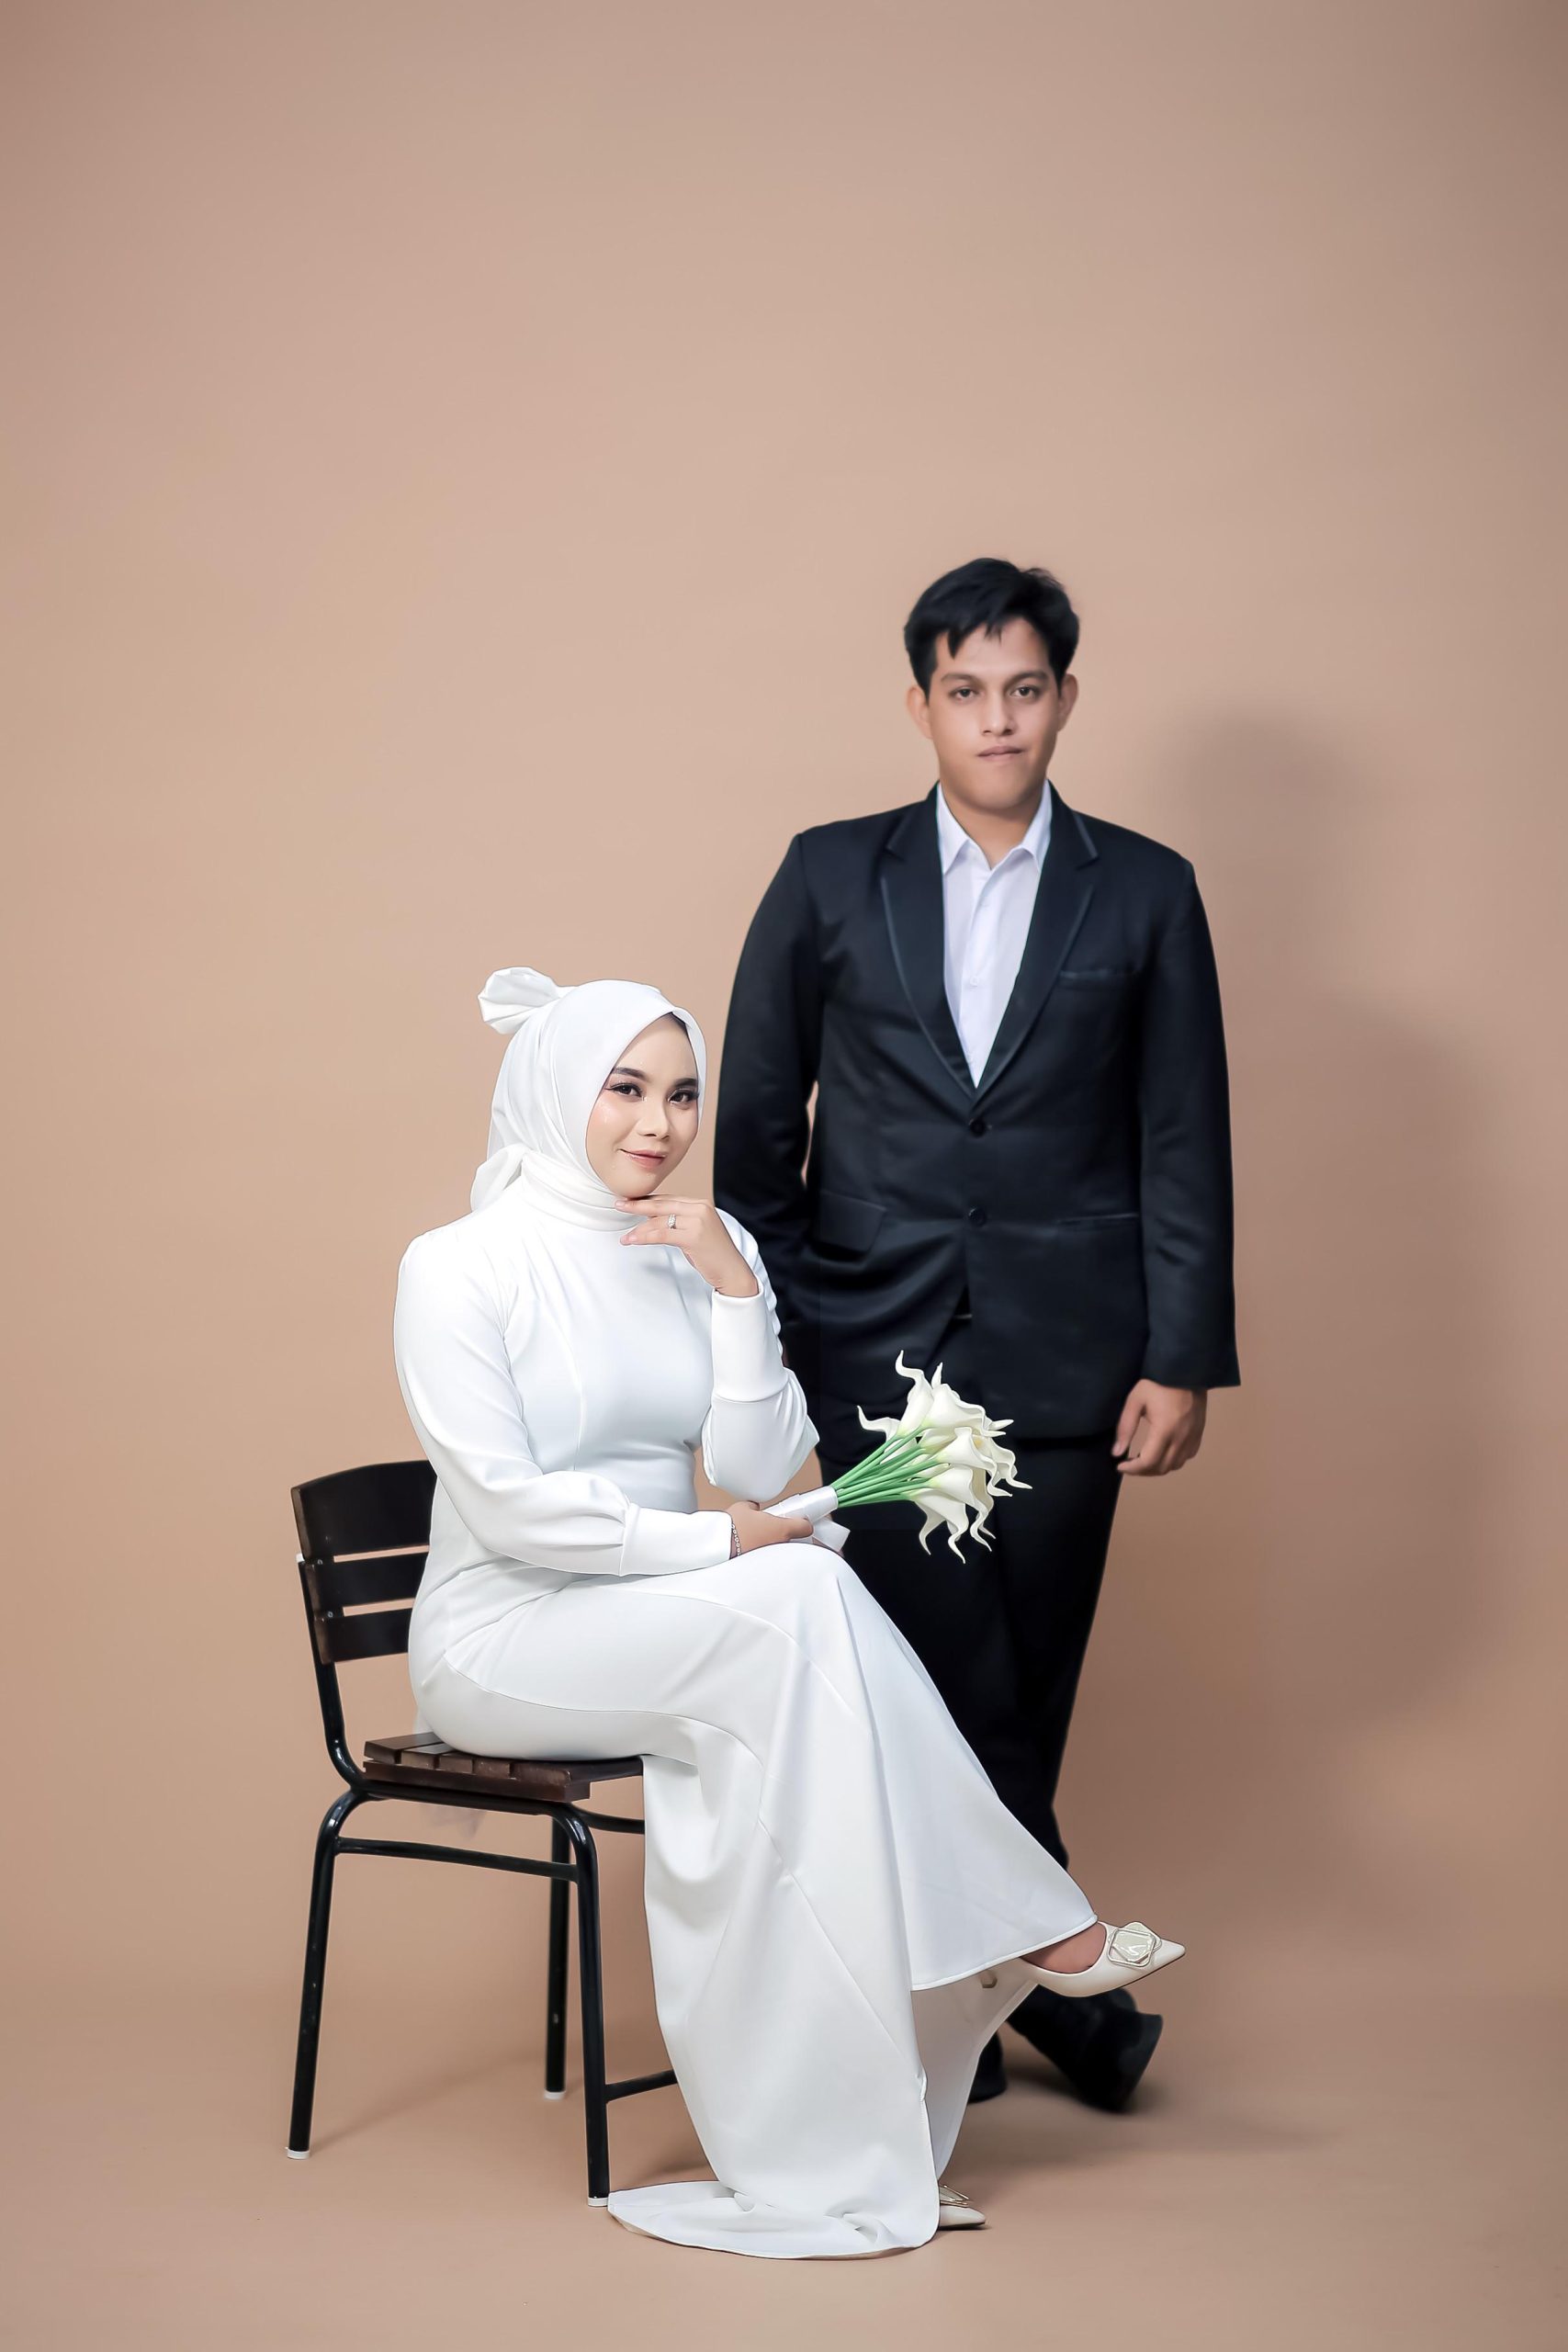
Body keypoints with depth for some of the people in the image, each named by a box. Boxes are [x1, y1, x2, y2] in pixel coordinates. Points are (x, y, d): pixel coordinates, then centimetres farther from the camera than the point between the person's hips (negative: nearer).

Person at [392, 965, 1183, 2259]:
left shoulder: (713, 1251, 7)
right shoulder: (458, 1266, -8)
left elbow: (762, 1471, -2)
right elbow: (507, 1503, -16)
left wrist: (733, 1287, -12)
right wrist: (723, 1548, -19)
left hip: (675, 1644, 5)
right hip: (502, 1643, -5)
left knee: (777, 1733, -30)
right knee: (797, 1597, -29)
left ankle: (809, 2163, -26)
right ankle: (1027, 1925, -19)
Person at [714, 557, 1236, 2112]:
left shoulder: (1144, 894, 6)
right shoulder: (830, 878, 5)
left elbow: (1183, 1147, 4)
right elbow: (756, 1123, 7)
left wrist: (1182, 1362, -2)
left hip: (1062, 1360, 1)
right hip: (877, 1350, 0)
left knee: (1021, 1697, 5)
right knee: (953, 1689, -6)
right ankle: (1066, 1976, 11)